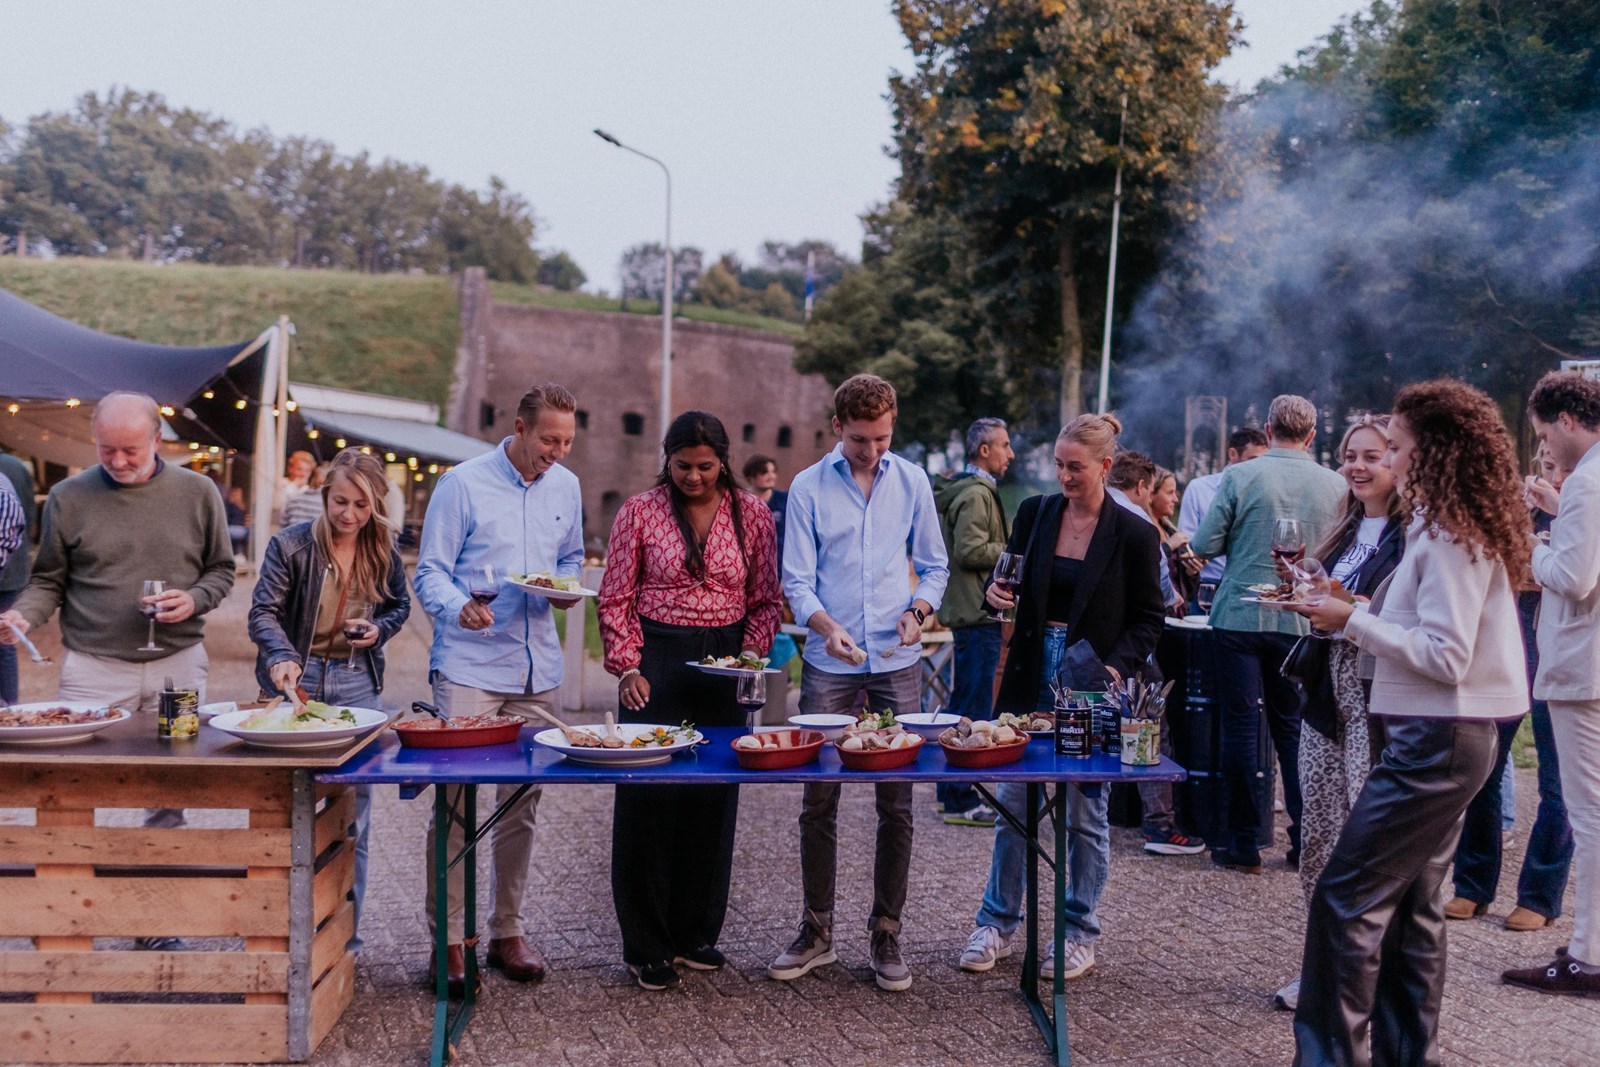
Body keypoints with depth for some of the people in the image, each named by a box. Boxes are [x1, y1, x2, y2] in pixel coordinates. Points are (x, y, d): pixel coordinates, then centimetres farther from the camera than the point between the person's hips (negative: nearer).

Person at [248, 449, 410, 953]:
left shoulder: (384, 553, 1)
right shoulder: (290, 544, -9)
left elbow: (399, 604, 16)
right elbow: (264, 611, -13)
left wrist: (380, 629, -6)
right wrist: (282, 657, -31)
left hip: (357, 682, 3)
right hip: (298, 679, -2)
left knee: (353, 811, 5)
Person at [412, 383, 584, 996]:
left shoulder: (566, 487, 11)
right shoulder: (462, 484, -5)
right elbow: (430, 571, -5)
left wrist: (568, 589, 1)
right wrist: (458, 608, -25)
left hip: (537, 670, 5)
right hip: (468, 667, -5)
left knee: (522, 806, 10)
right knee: (455, 802, -6)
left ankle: (507, 932, 22)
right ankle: (449, 940, 4)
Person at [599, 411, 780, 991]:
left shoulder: (752, 514, 5)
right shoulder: (640, 511, 1)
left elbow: (765, 599, 10)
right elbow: (615, 600, 2)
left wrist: (751, 653, -6)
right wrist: (627, 666, -8)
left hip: (724, 663, 2)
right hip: (655, 660, -2)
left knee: (714, 796, 7)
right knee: (648, 795, -2)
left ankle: (695, 932, 23)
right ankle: (646, 944, 10)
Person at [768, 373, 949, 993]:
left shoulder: (912, 482, 8)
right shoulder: (809, 487, 2)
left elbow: (934, 565, 14)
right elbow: (797, 578, -1)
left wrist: (918, 610, -6)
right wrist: (827, 626, -20)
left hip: (898, 663, 1)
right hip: (830, 663, -1)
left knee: (896, 803, 3)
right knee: (819, 801, 2)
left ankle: (886, 934, 16)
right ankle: (817, 930, 16)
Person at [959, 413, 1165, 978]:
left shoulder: (1134, 534, -6)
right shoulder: (1035, 512, 3)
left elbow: (1148, 619, -1)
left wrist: (1117, 667, -16)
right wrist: (996, 594, -10)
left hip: (1090, 686, -3)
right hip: (1030, 678, 3)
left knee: (1086, 811, 7)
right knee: (1012, 801, 7)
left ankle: (1080, 934, 21)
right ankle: (997, 923, 20)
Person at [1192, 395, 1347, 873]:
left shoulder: (1240, 476, -9)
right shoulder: (1335, 485, -1)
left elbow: (1204, 546, -8)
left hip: (1240, 615, -2)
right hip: (1301, 622, 3)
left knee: (1241, 726, 4)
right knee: (1293, 729, 13)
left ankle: (1244, 844, 8)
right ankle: (1304, 840, 16)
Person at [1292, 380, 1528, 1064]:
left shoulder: (1450, 535, -16)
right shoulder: (1447, 527, 14)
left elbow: (1444, 655, -21)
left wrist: (1351, 620, -16)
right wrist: (1349, 615, 6)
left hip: (1435, 743, -10)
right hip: (1447, 738, 10)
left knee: (1347, 897, -8)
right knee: (1410, 903, 15)